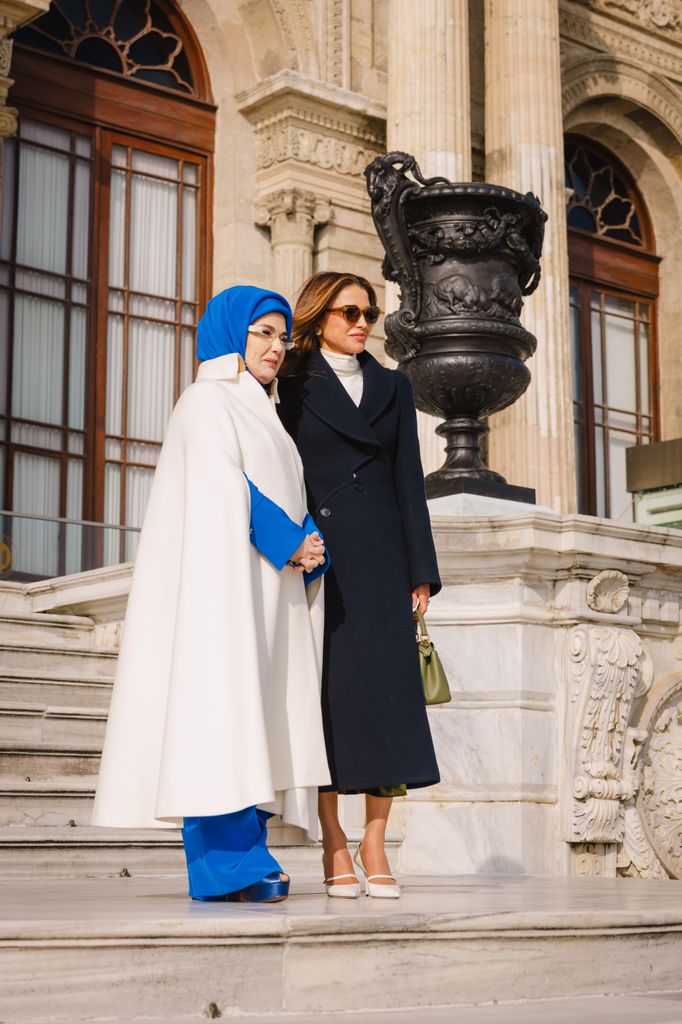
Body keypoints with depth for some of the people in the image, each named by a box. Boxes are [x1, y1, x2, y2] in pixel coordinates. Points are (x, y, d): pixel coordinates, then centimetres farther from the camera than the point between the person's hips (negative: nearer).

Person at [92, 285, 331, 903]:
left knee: (260, 715, 2)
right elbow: (222, 489, -13)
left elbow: (289, 498, 21)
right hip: (224, 575, -9)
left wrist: (312, 547, 1)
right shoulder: (209, 400, 0)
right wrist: (290, 543, -13)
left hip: (270, 587, 9)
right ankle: (229, 865, -16)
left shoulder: (262, 412, 25)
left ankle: (240, 863, 1)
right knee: (223, 705, -13)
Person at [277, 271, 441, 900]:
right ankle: (335, 850, 1)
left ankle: (375, 844, 2)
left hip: (381, 559, 3)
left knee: (389, 692, -4)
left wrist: (422, 573, 5)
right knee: (329, 693, -4)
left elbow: (409, 481, 13)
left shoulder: (393, 387, 17)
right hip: (319, 559, -3)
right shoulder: (295, 388, 7)